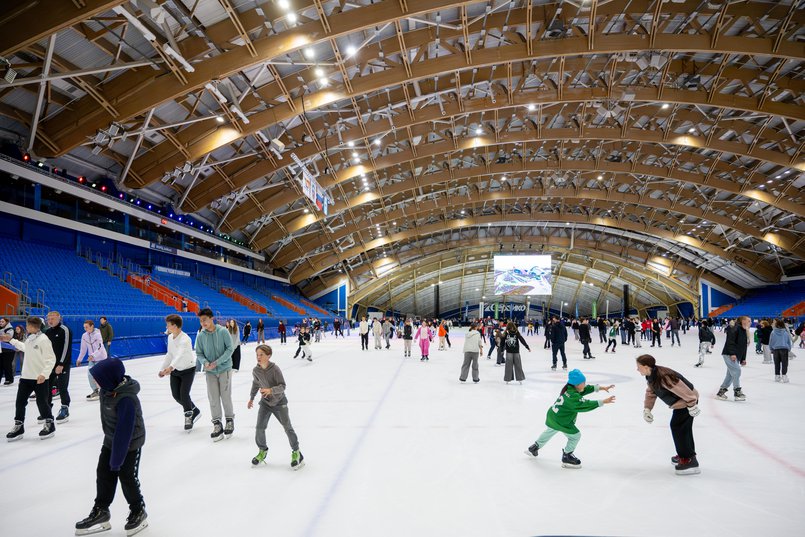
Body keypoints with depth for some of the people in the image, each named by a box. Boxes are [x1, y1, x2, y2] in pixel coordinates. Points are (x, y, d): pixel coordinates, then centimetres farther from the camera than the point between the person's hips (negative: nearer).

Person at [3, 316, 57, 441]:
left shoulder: (43, 339, -19)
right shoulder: (29, 338, 6)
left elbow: (51, 359, -20)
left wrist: (44, 374, -27)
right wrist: (11, 340, 32)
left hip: (40, 378, -7)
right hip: (26, 376, 7)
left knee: (42, 402, 3)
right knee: (20, 401, 8)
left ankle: (49, 424, 21)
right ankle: (18, 427, 21)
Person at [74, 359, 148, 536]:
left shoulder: (126, 400, -36)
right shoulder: (108, 388, -9)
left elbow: (124, 432, -32)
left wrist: (116, 459, -26)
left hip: (130, 443, -8)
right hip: (111, 440, 8)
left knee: (127, 477, 4)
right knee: (103, 473, 12)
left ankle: (138, 512, 24)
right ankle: (101, 512, 28)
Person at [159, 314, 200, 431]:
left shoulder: (185, 339, -27)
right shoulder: (170, 337, -1)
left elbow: (180, 354, -43)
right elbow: (169, 354, 10)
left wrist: (170, 367, -57)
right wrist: (163, 369, 5)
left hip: (188, 369, -8)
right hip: (175, 370, 8)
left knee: (184, 394, -12)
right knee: (176, 395, 7)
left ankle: (188, 417, 11)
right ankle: (194, 411, 28)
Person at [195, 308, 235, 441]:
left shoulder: (223, 331, -12)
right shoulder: (200, 336, -4)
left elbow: (230, 349, -11)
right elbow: (199, 353, 3)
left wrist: (217, 362, -17)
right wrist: (205, 362, -17)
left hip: (224, 369, -2)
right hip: (210, 371, 2)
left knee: (226, 396, 3)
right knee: (213, 398, 2)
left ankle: (230, 420, 22)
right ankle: (217, 424, 13)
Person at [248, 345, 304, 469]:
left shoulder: (275, 369, -24)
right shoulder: (255, 370, -9)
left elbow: (282, 386, -24)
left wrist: (270, 390, -42)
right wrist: (251, 398, 22)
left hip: (279, 402, -4)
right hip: (265, 402, 4)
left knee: (287, 427, 1)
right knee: (259, 427, -3)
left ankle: (296, 452, 19)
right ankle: (263, 450, 23)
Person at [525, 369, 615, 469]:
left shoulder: (569, 388, -2)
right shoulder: (573, 396, -29)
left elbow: (586, 389, 5)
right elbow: (585, 405, -34)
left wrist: (601, 388, 1)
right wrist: (603, 402, -33)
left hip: (552, 416, 10)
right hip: (561, 421, -10)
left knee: (550, 432, 32)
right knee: (575, 436, 3)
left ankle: (534, 448, 50)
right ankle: (567, 458, 17)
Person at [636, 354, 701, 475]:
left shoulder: (663, 376, -32)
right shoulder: (651, 376, -1)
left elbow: (683, 390, -30)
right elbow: (650, 392, 10)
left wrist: (692, 405, -25)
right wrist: (647, 409, 6)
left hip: (686, 401, -10)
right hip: (679, 402, 10)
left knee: (677, 426, -8)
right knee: (684, 428, 20)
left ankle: (689, 461, -1)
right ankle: (686, 454, 36)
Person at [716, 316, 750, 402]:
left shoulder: (745, 332, 18)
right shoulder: (735, 328, -11)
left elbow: (744, 347, 21)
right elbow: (730, 341, -20)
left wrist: (743, 359, 16)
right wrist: (732, 353, -26)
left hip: (736, 356, 9)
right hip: (729, 355, -9)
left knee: (731, 374, 7)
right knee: (736, 370, -15)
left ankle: (721, 392, 13)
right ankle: (737, 392, -8)